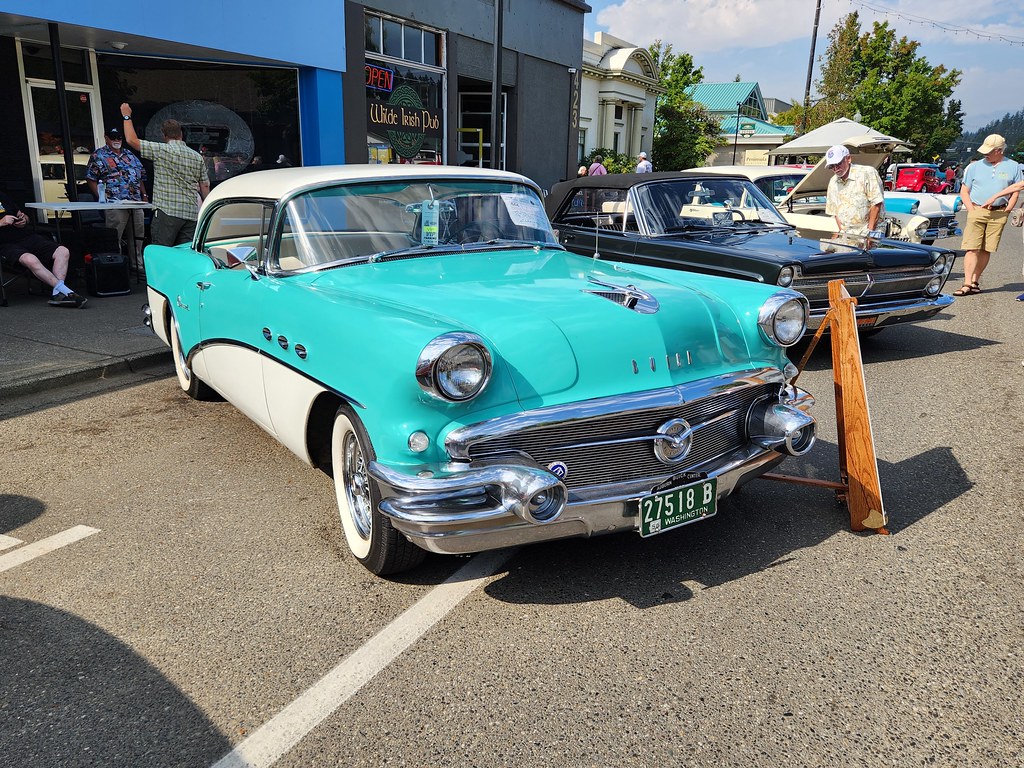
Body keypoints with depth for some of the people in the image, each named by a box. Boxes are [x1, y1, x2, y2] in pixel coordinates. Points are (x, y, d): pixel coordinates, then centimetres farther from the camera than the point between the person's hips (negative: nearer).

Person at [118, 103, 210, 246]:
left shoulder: (162, 150, -4)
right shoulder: (197, 157, 11)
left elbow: (132, 140, 1)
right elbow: (205, 187, 12)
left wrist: (127, 116, 15)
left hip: (167, 212, -5)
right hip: (191, 213, 5)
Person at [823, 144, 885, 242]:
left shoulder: (867, 173, -6)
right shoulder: (833, 182, 13)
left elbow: (876, 203, -11)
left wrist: (870, 232, -15)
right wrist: (842, 232, 3)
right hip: (846, 234, 5)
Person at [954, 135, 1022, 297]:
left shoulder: (1013, 167, 9)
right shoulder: (975, 166, 7)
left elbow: (1015, 192, 13)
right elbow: (964, 191, 10)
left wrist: (1007, 210, 1)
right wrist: (971, 209, -2)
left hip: (999, 215, 1)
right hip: (977, 211, -1)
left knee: (986, 250, 2)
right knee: (972, 249, -9)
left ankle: (975, 281, 9)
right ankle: (967, 284, -12)